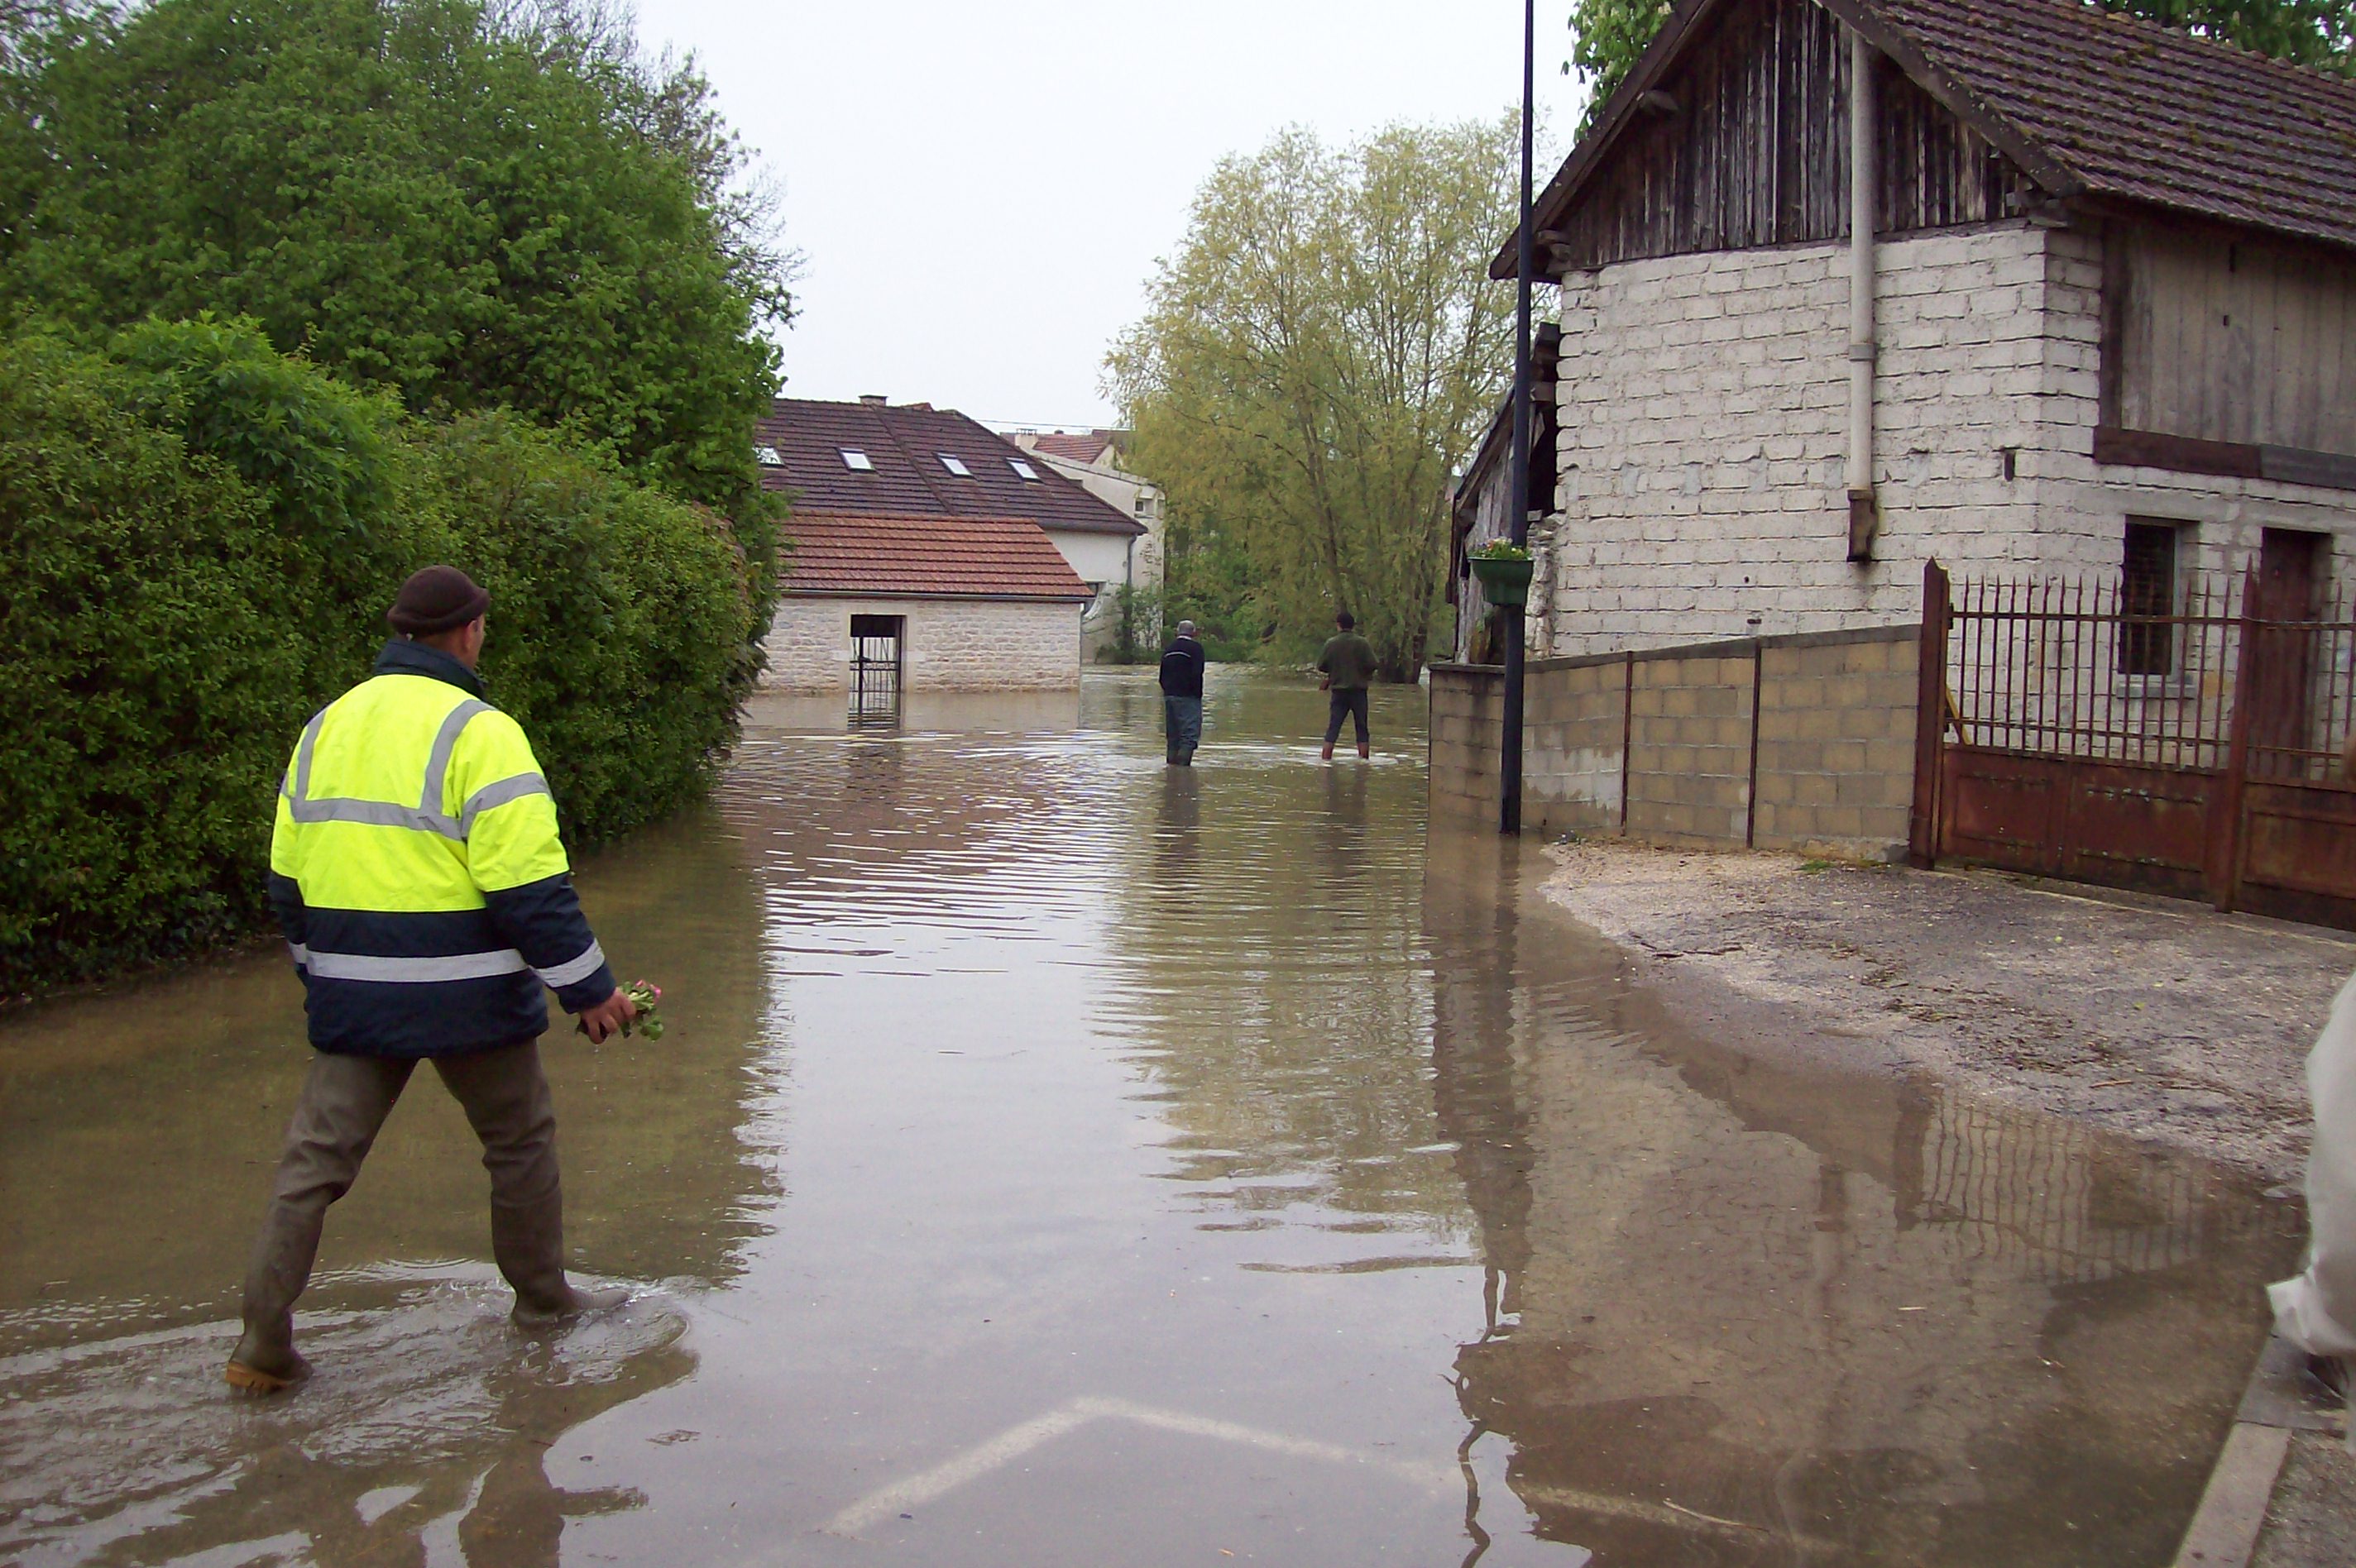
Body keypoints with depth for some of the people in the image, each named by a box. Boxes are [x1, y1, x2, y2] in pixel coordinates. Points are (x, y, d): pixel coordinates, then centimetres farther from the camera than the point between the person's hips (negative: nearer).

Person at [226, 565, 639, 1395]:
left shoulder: (325, 728, 8)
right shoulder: (477, 733, -14)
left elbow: (288, 880, 14)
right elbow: (531, 885, -18)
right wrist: (590, 988, -10)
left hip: (350, 999, 5)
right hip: (463, 998, -5)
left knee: (315, 1159, 9)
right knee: (520, 1140, 15)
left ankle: (264, 1344, 6)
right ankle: (541, 1295, 30)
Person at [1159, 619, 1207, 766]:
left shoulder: (1169, 649, 14)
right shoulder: (1195, 648, -6)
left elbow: (1162, 677, 15)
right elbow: (1196, 675, -15)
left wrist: (1168, 692, 17)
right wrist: (1198, 695, -7)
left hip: (1169, 696, 7)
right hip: (1187, 697, -7)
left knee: (1172, 736, 11)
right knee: (1190, 734, -8)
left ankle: (1172, 765, 11)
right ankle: (1182, 765, -20)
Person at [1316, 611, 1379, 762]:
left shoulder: (1331, 643, -3)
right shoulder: (1362, 643, -6)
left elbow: (1321, 665, -1)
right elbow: (1372, 665, -10)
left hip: (1338, 691, 1)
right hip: (1359, 691, -1)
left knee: (1333, 728, 3)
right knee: (1361, 728, 7)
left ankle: (1326, 759, -2)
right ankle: (1363, 759, 5)